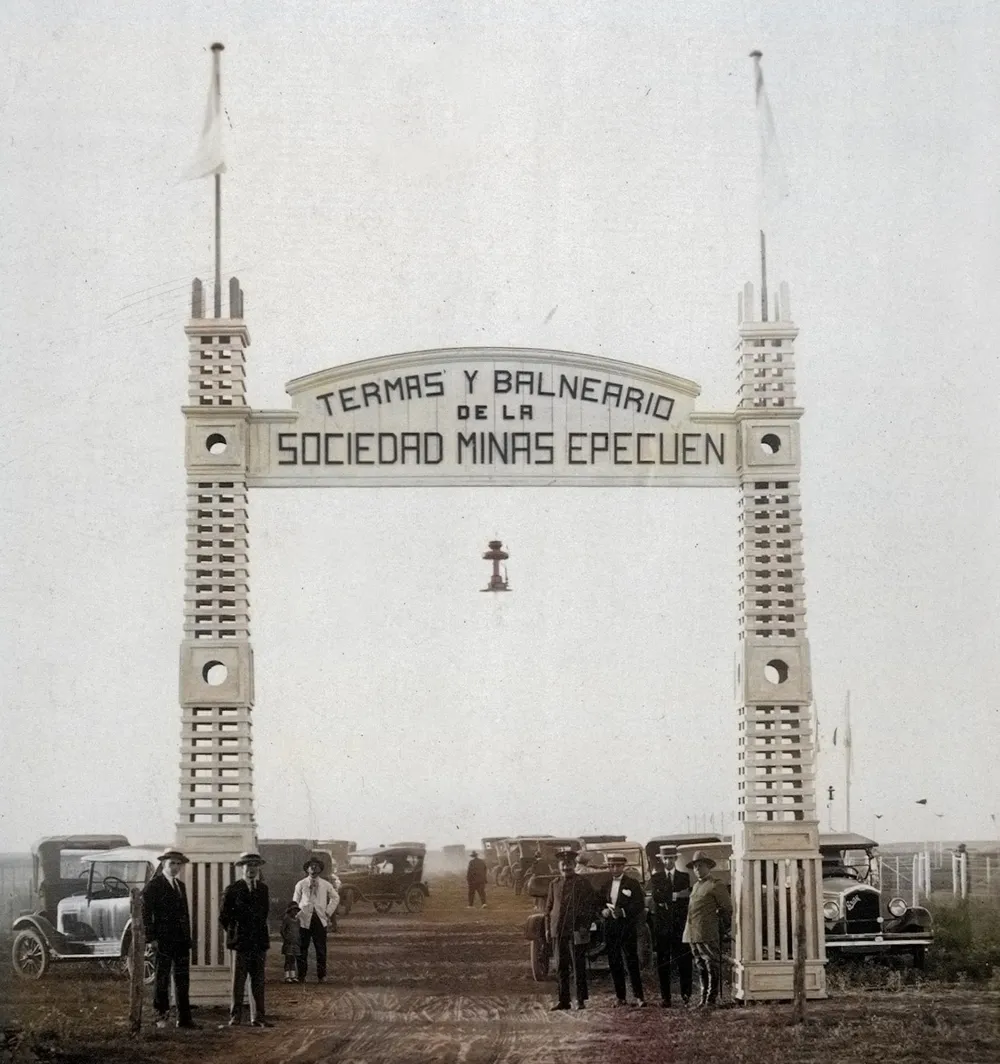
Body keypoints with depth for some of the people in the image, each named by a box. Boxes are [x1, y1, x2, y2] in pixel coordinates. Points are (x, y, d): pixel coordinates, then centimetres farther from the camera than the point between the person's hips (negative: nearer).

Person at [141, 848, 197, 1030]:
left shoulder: (180, 885, 17)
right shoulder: (153, 885, -5)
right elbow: (145, 913, -10)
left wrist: (188, 937, 14)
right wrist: (150, 938, -16)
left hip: (182, 941, 7)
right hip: (163, 941, -7)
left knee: (183, 980, 6)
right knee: (162, 980, 0)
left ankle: (184, 1018, 9)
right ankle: (160, 1017, 5)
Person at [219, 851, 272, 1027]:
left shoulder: (263, 889, 11)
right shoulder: (232, 890, -3)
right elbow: (223, 918, 1)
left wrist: (263, 939, 14)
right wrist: (234, 935, 4)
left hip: (259, 943, 4)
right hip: (241, 944, -4)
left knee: (258, 982, 5)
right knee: (238, 982, -1)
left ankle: (258, 1017, 10)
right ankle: (235, 1017, 5)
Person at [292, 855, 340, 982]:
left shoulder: (326, 885, 8)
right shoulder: (300, 885, 6)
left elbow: (335, 898, 20)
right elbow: (295, 902, 11)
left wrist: (328, 912, 10)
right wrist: (298, 914, 0)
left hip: (320, 920, 1)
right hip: (304, 920, -1)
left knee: (321, 949, -2)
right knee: (302, 949, 0)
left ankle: (321, 975, 5)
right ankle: (301, 975, 7)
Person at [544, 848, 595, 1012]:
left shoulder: (582, 883, -1)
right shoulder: (554, 884, 12)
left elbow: (592, 905, -1)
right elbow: (549, 907, 16)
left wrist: (585, 926, -8)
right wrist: (547, 928, 10)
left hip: (576, 931, -4)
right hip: (558, 931, 4)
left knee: (578, 966, -3)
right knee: (561, 967, 6)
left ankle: (581, 1000, 3)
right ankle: (563, 1000, 12)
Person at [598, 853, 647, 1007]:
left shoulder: (633, 884, 2)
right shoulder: (605, 885, 14)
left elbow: (640, 905, -5)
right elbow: (600, 904, 17)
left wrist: (623, 911, -17)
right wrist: (603, 911, -6)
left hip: (628, 927, -4)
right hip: (611, 928, 4)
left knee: (631, 961, -8)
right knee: (614, 963, 3)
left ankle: (639, 996, -5)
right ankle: (620, 997, 9)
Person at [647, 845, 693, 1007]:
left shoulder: (684, 877, 12)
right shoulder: (655, 878, 9)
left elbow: (686, 898, 3)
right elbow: (656, 897, -7)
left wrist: (666, 900, -4)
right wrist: (675, 896, -14)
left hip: (680, 925, 0)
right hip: (661, 925, 0)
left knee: (684, 960, -5)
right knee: (663, 962, 0)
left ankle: (686, 994, 3)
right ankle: (665, 997, 4)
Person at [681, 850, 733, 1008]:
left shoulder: (716, 886, -4)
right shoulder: (696, 886, 20)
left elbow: (727, 909, -2)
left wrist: (721, 927, 4)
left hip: (707, 934, -8)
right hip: (693, 934, 8)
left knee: (712, 967, -5)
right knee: (701, 968, 11)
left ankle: (711, 1001, -4)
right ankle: (703, 999, 15)